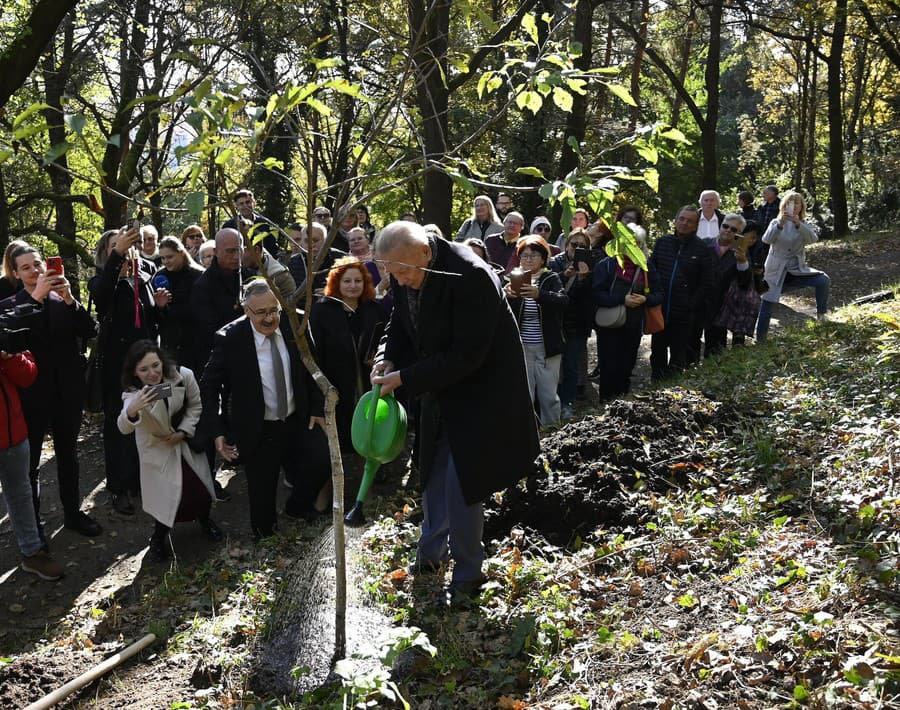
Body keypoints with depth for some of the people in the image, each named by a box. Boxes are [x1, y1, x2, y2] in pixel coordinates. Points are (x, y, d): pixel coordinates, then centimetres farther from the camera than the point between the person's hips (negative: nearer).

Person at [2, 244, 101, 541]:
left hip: (67, 392, 3)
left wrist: (70, 299, -22)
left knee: (68, 456, 18)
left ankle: (73, 512, 32)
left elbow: (90, 331, -9)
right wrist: (36, 297, -28)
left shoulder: (64, 301, 2)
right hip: (32, 395, -3)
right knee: (30, 463, 7)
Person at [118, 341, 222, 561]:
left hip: (185, 440, 2)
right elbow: (124, 428, -48)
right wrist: (132, 411, -68)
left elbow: (194, 406, -6)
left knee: (200, 488, 8)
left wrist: (183, 432, -16)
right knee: (166, 497, -7)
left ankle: (204, 520, 42)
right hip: (156, 448, -2)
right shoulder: (133, 393, -30)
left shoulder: (183, 376, -26)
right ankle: (158, 537, 24)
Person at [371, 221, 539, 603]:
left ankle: (468, 572, 14)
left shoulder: (470, 277, -31)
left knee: (461, 483, -4)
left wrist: (405, 378, -26)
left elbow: (467, 355, -29)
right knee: (434, 471, 20)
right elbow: (400, 326, 10)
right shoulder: (406, 275, -7)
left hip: (479, 389, -7)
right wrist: (387, 360, -11)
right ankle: (433, 549, 41)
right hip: (439, 390, 8)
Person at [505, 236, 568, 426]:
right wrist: (506, 295, -29)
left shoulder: (551, 279, 1)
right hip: (521, 347, 1)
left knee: (548, 394, 2)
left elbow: (563, 300, -20)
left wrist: (539, 295, -39)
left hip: (547, 347, -1)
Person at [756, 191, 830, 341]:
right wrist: (780, 224, -34)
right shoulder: (776, 222, 2)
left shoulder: (804, 225, 5)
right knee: (767, 304, -3)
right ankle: (759, 339, 9)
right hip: (776, 272, -1)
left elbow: (813, 238, -18)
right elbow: (766, 239, -18)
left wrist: (798, 224, -34)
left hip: (797, 271, 1)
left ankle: (821, 313, -1)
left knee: (824, 280, -20)